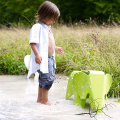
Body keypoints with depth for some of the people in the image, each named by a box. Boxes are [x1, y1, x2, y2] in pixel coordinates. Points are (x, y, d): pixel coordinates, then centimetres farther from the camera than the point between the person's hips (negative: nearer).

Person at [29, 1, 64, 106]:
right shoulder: (37, 27, -13)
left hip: (50, 58, 10)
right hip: (43, 58, -10)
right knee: (48, 78, -14)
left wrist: (56, 48, 34)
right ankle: (45, 100, -6)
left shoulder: (48, 27, 18)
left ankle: (40, 98, 27)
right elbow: (33, 42, -20)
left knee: (43, 79, 16)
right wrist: (37, 54, -29)